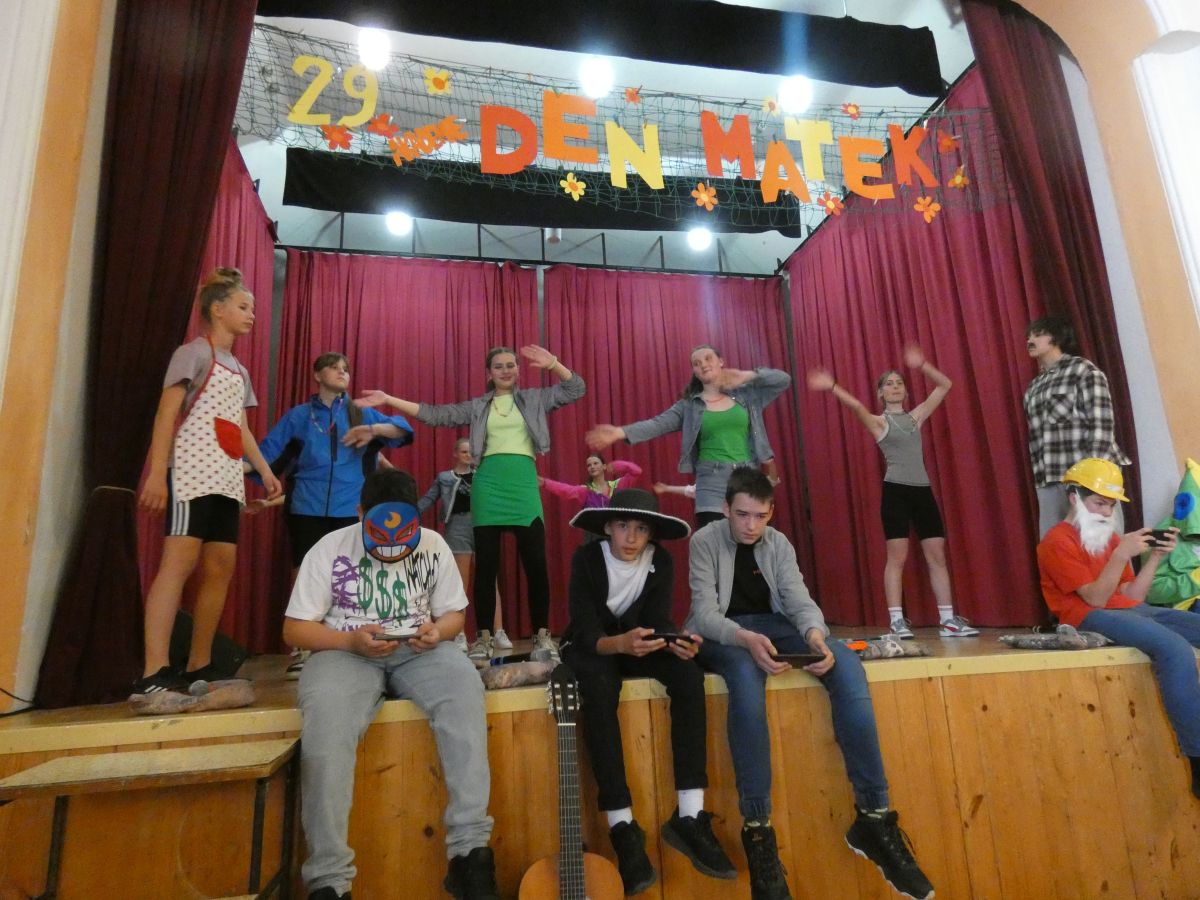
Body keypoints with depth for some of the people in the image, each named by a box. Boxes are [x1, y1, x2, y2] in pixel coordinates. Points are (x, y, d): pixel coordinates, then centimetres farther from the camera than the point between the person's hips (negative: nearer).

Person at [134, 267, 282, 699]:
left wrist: (265, 470, 14)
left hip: (227, 478, 8)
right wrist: (156, 472, -16)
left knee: (221, 567, 4)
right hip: (192, 471, -8)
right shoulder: (194, 352, 0)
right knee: (179, 561, -17)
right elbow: (166, 413, -8)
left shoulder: (239, 369, 23)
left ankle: (199, 666, 10)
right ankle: (153, 675, -19)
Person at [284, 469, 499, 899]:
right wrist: (351, 640, -21)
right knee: (325, 718, -36)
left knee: (465, 689, -31)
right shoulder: (329, 549, -5)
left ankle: (469, 849, -26)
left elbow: (454, 613, 9)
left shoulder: (433, 545, 2)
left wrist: (438, 631, -15)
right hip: (345, 651, -1)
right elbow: (294, 629, -3)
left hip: (418, 651, 2)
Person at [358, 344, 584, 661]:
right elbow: (435, 414, 7)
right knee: (486, 566, 2)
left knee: (536, 564, -3)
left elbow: (576, 390, 4)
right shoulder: (477, 406, 12)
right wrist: (388, 400, 1)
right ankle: (483, 637, 12)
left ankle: (542, 635, 9)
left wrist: (552, 363, -11)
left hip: (524, 486, -1)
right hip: (488, 487, 1)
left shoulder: (534, 399, 11)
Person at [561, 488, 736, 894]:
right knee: (598, 687, -37)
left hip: (638, 643, 3)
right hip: (590, 646, -3)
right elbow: (587, 635, -27)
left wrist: (676, 641, -37)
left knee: (689, 675, -26)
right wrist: (621, 643, -48)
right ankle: (622, 824, -30)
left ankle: (689, 818, -24)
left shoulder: (661, 561, -10)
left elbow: (658, 620, -14)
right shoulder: (586, 558, -21)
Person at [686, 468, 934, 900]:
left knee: (846, 663, -24)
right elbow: (706, 612, -18)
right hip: (722, 634, -4)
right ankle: (757, 829, -33)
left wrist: (815, 633, -29)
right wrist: (746, 639, -38)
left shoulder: (779, 544, 5)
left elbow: (799, 600, -5)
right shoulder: (705, 541, -8)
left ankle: (873, 816, -18)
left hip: (771, 625, 4)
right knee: (746, 676, -40)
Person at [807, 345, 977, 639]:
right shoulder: (878, 422, 2)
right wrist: (832, 387, -32)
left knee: (937, 555, 5)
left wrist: (921, 365, 10)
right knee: (897, 557, -5)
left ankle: (948, 620, 10)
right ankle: (897, 621, 0)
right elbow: (855, 405, -18)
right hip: (895, 491, -5)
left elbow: (944, 385, 19)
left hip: (923, 490, 5)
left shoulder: (916, 416, 16)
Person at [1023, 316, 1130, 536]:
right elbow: (1035, 435, 14)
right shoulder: (1033, 387, 20)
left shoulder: (1083, 369, 2)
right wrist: (1039, 476, 7)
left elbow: (1101, 423, -7)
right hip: (1048, 481, 6)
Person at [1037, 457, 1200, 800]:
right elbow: (1096, 598, -13)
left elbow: (1132, 597, 12)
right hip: (1091, 617, -8)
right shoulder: (1057, 541, -5)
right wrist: (1122, 554, -20)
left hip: (1130, 610, 8)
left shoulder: (1109, 536, 18)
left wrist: (1155, 557, 1)